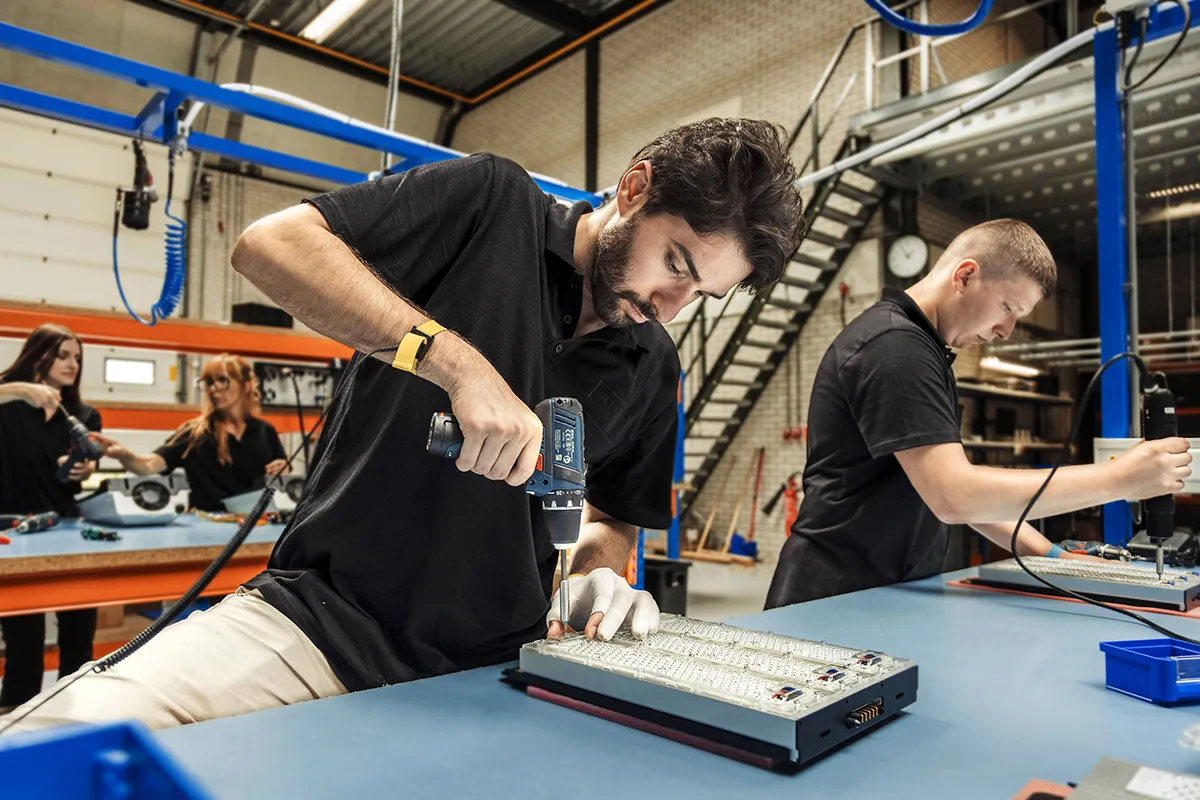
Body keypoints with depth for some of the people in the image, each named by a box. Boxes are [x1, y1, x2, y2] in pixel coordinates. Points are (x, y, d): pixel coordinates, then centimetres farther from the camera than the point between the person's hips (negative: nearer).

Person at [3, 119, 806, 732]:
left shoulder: (654, 369, 9)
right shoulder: (492, 200, -4)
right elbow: (271, 243, -14)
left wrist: (592, 574, -4)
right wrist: (458, 362, -23)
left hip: (489, 665, 5)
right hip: (323, 609, -4)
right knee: (79, 731, -27)